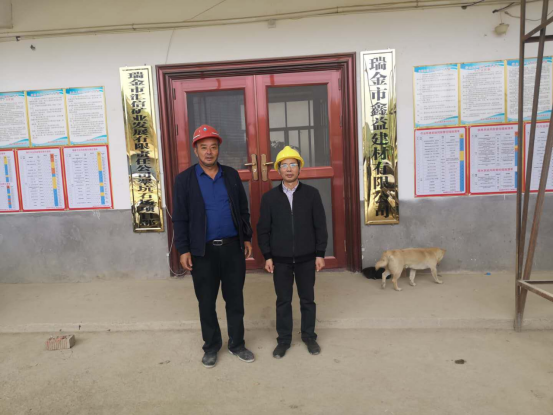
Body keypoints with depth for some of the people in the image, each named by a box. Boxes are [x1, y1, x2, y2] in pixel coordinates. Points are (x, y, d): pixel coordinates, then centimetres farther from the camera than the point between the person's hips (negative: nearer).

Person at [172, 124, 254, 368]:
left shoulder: (231, 175, 5)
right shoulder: (184, 179, -2)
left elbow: (243, 209, 10)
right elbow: (179, 218, -4)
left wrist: (247, 238, 7)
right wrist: (183, 250, -8)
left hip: (233, 247, 2)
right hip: (203, 251, -2)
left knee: (235, 299, 12)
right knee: (206, 302, 11)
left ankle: (237, 344, 29)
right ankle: (211, 346, 29)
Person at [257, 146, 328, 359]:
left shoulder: (312, 194, -1)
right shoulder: (269, 197, 0)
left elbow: (320, 226, 0)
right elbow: (263, 229, 1)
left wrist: (320, 253, -4)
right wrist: (267, 256, -3)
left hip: (306, 258, 0)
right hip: (280, 259, 0)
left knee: (308, 299, 12)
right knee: (283, 301, 10)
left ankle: (309, 337, 29)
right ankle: (283, 339, 25)